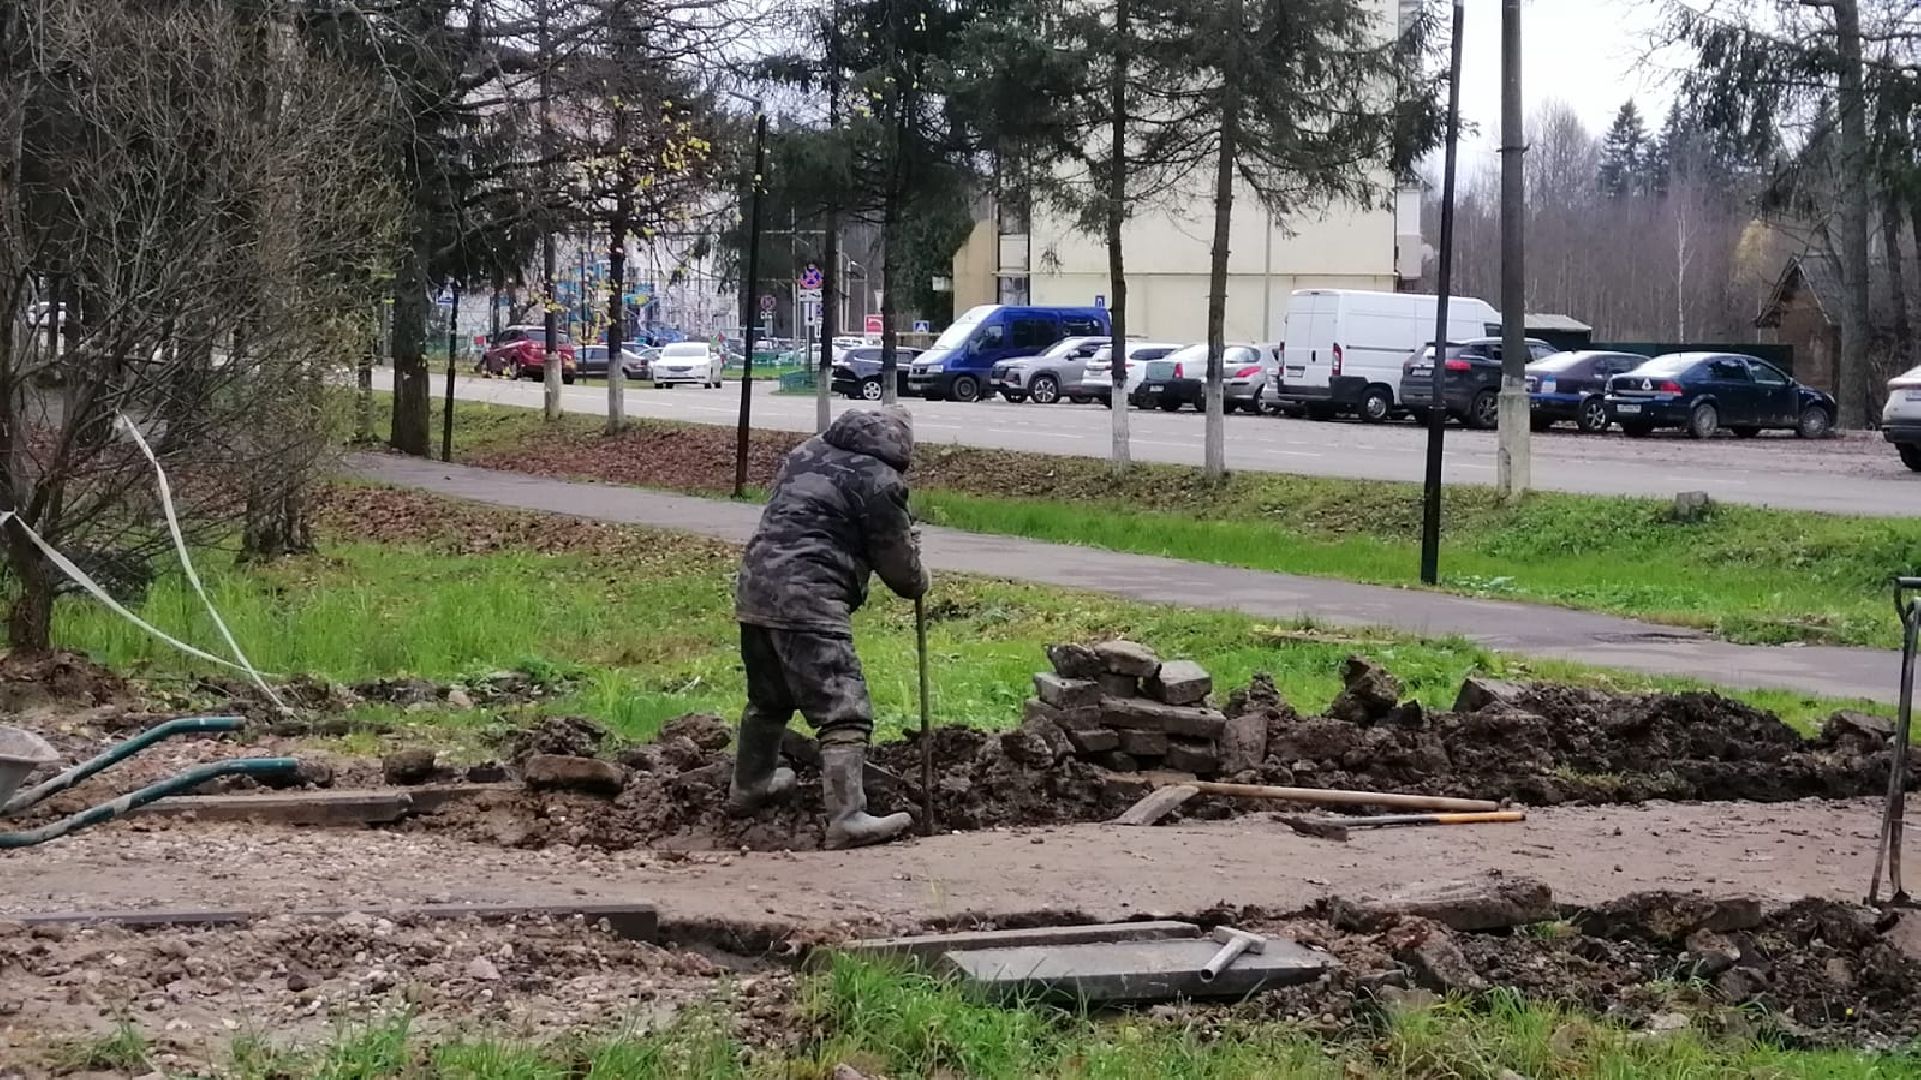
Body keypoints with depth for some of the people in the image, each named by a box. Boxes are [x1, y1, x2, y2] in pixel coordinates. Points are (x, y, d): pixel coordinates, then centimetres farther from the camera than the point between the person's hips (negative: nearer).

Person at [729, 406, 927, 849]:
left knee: (768, 699, 27)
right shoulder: (879, 481, -5)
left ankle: (748, 786, 44)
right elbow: (898, 561, 1)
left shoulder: (806, 453, 17)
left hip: (755, 590, 8)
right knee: (844, 713, -7)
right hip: (807, 602, -8)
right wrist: (918, 582, 24)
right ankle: (848, 819, -13)